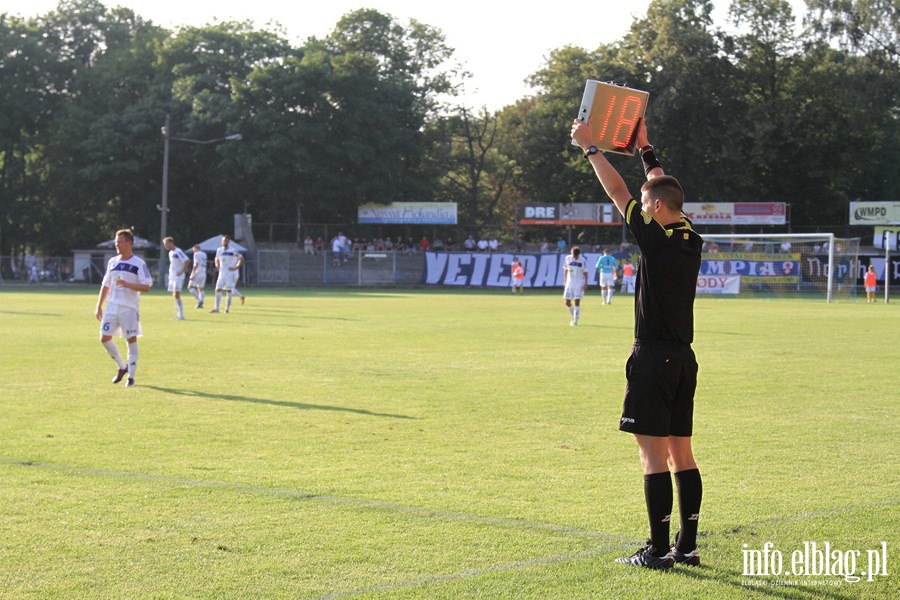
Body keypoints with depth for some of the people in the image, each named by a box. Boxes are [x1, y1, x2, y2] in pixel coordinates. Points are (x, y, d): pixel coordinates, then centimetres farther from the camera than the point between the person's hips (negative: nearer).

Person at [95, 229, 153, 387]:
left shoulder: (139, 264, -5)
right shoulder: (112, 262, 11)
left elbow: (146, 286, -11)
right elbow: (105, 285, 17)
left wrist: (127, 284, -23)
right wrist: (99, 306, 14)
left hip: (130, 308, -5)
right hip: (112, 306, 5)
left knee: (132, 340, -4)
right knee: (104, 338, 0)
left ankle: (131, 376, 4)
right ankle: (122, 367, 19)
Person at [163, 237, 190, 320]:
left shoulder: (178, 252, -15)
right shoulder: (170, 253, 14)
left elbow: (187, 261, -20)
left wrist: (182, 271, -20)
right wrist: (171, 273, 16)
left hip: (178, 276, -10)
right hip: (172, 276, 10)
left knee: (176, 295, -14)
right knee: (174, 295, 10)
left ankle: (181, 315, -12)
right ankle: (178, 314, 15)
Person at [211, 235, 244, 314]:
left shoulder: (233, 251, -11)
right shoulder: (219, 250, 6)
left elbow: (241, 258, -6)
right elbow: (217, 259, 24)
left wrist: (236, 267, -13)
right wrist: (217, 265, 6)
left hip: (231, 273, -5)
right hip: (222, 273, 5)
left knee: (229, 291, -3)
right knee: (218, 289, -4)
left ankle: (227, 308, 6)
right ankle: (216, 308, -3)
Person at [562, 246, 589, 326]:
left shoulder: (582, 260, -7)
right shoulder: (568, 258, 1)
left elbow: (585, 273, -2)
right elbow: (565, 270, 11)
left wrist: (586, 283, -9)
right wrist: (565, 282, 8)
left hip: (579, 283, -4)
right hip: (569, 282, 4)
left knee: (577, 302, -7)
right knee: (567, 302, 2)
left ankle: (575, 320, -1)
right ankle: (574, 316, 24)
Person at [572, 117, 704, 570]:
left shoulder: (656, 240, -13)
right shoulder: (691, 240, 6)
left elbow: (617, 191, -6)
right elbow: (665, 189, 22)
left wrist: (589, 147, 4)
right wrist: (644, 149, 32)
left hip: (653, 358, -8)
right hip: (683, 358, 8)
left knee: (654, 454, -7)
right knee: (681, 453, 11)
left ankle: (658, 550, -7)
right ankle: (687, 545, 14)